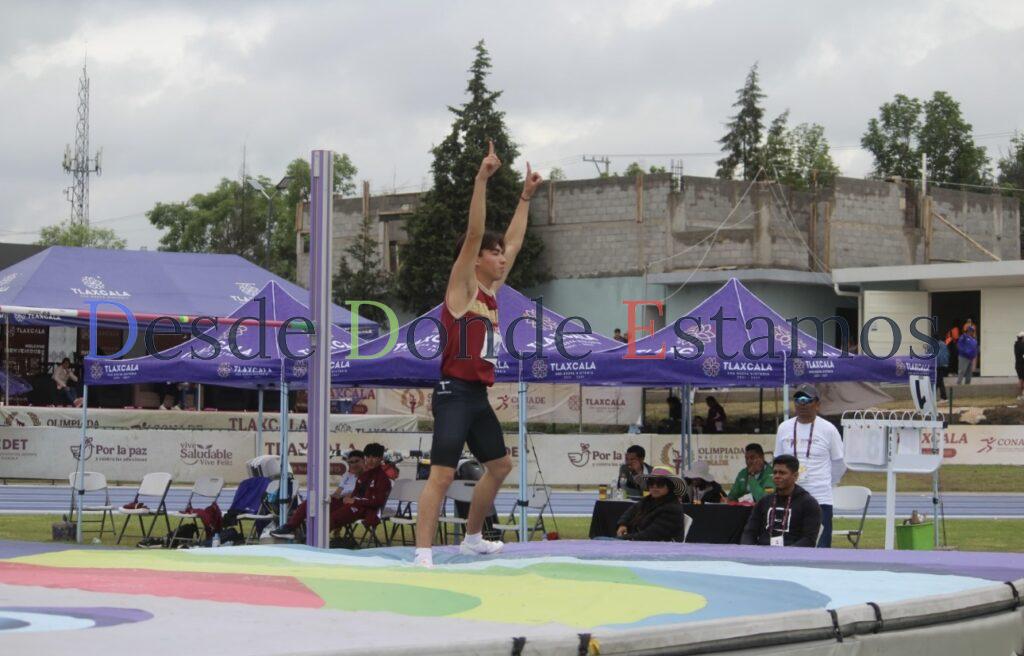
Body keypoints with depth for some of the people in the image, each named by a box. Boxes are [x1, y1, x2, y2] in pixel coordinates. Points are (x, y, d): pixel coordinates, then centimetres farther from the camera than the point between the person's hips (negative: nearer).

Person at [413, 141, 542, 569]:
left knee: (499, 466, 20)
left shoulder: (492, 290, 15)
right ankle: (423, 553, -19)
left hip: (478, 395, 9)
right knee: (442, 474, -15)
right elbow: (474, 235, -17)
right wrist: (481, 180, -23)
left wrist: (526, 197, 28)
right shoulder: (462, 288, -6)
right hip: (455, 392, -9)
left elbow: (514, 242, 24)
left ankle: (472, 538, 34)